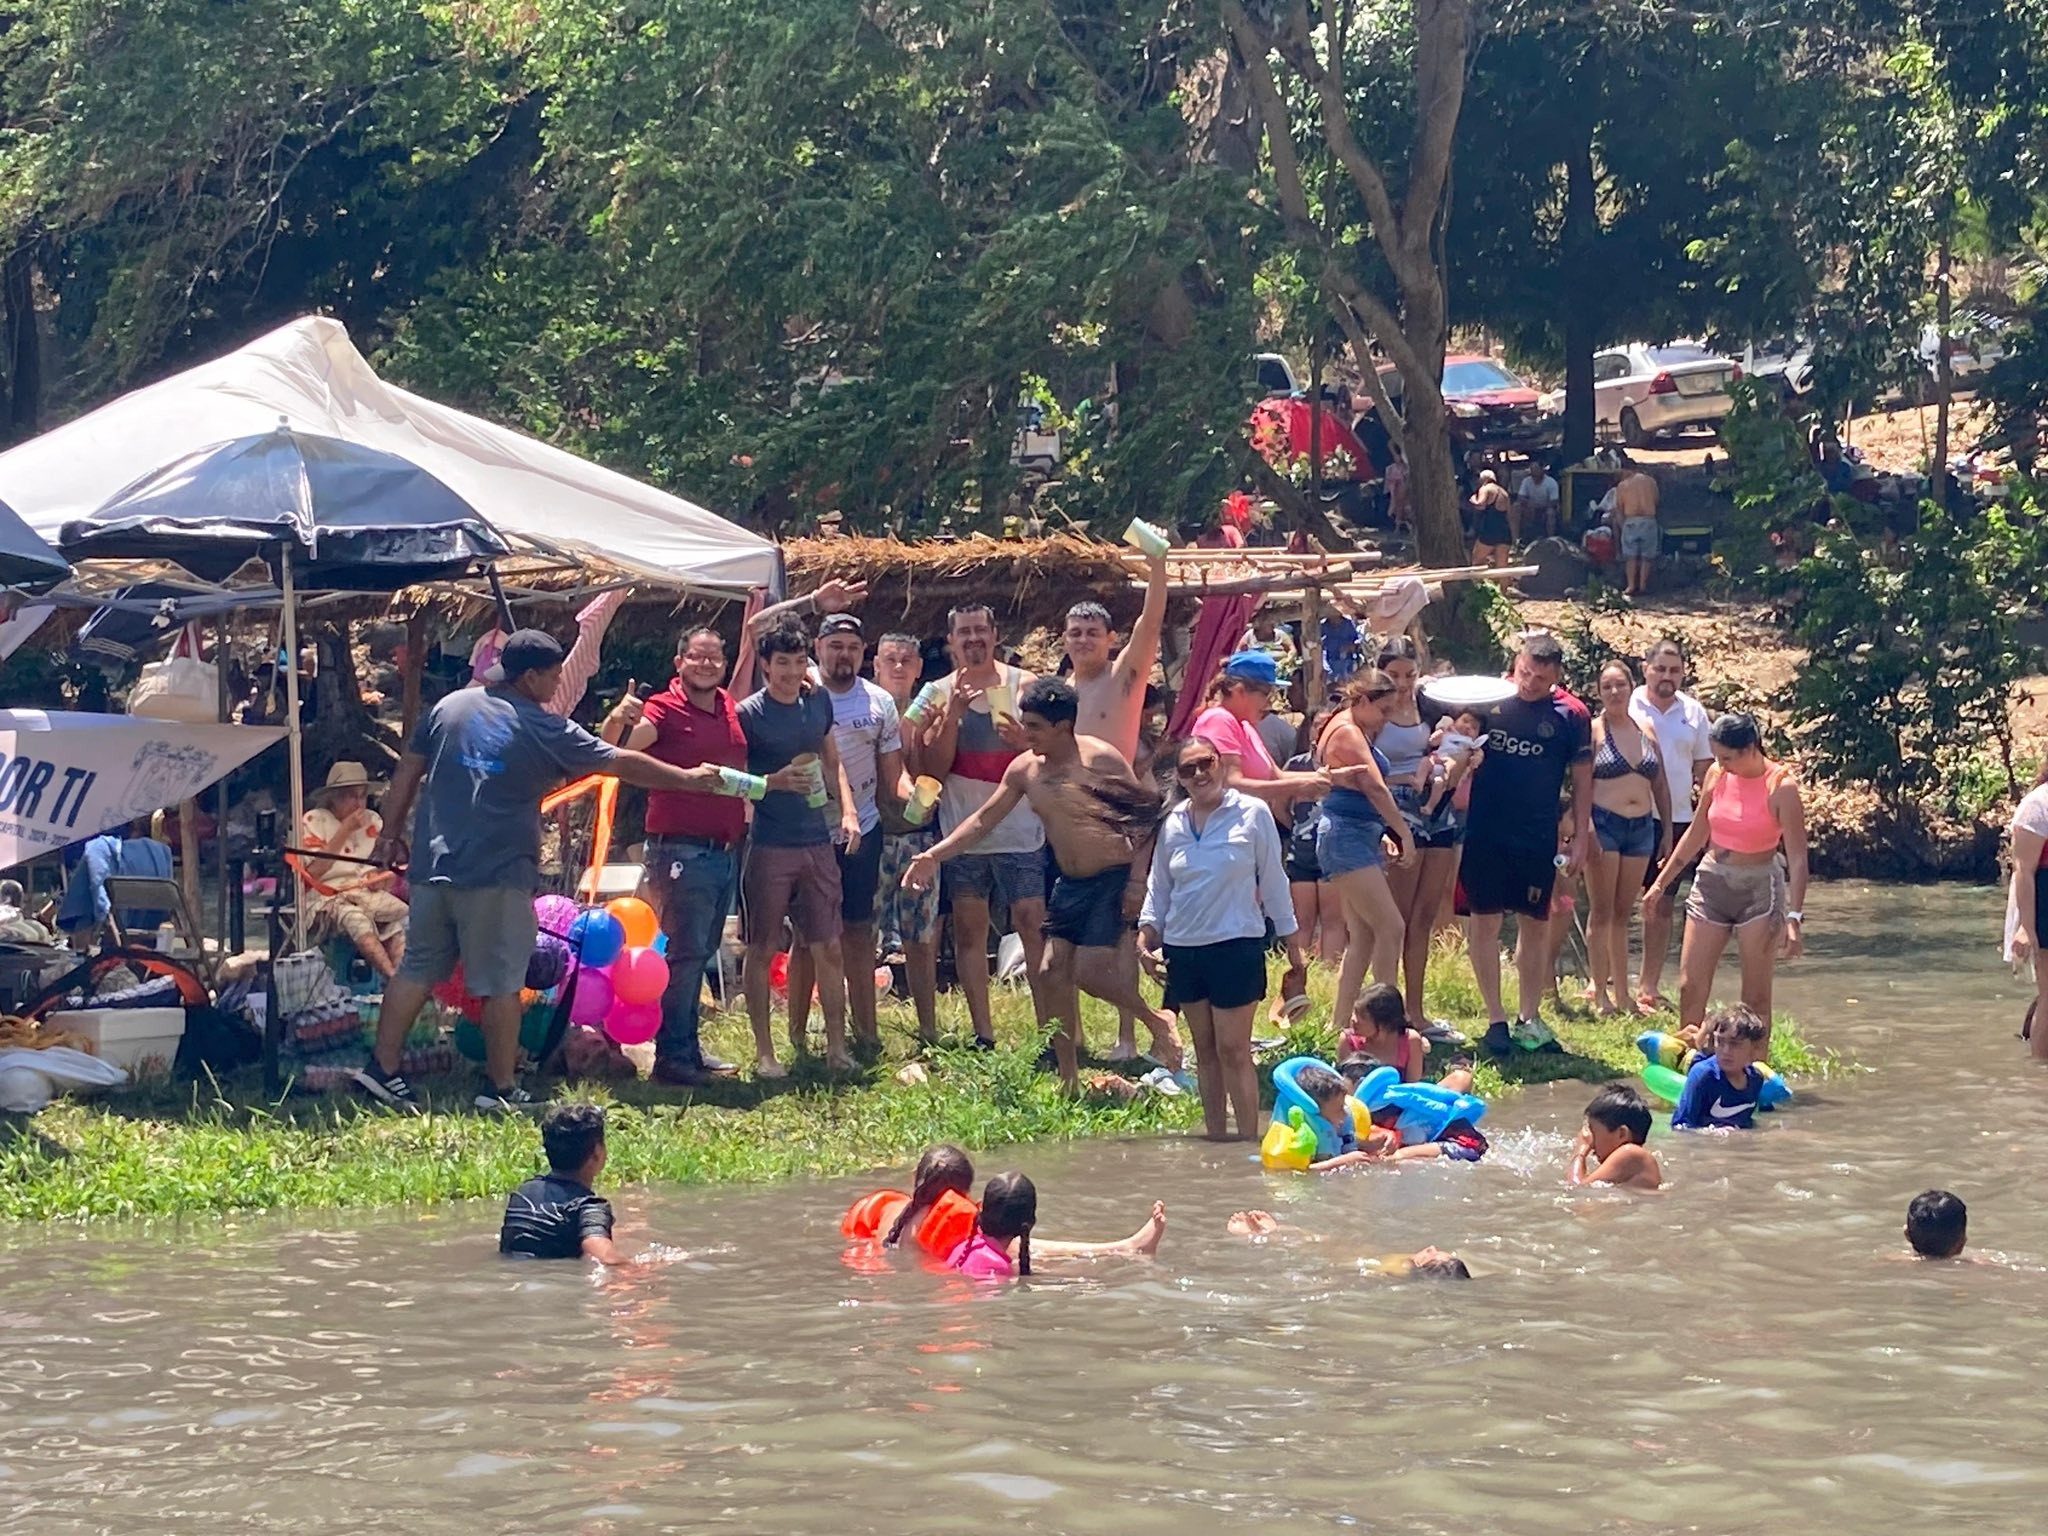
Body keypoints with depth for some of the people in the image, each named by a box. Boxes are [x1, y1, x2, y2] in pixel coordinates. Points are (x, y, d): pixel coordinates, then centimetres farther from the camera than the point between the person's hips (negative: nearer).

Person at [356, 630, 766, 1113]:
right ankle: (501, 1088, 7)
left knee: (417, 970, 11)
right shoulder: (544, 730, -4)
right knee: (501, 983, 3)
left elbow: (407, 773, 10)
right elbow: (622, 764, 1)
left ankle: (382, 1069, 9)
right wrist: (689, 779, 10)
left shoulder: (448, 707, 7)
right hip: (497, 875, -5)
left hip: (434, 865, 5)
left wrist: (391, 833, 17)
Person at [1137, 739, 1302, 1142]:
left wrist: (1292, 942, 5)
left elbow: (1273, 881, 3)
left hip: (1235, 944, -4)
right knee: (1205, 1052, 9)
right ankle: (1215, 1138, 14)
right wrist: (1145, 938, 9)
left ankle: (1249, 1140, -6)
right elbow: (1158, 888, 19)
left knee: (1233, 1049, -8)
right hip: (1184, 948, 4)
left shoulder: (1252, 814, -2)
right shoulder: (1173, 825, 9)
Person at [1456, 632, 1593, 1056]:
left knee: (1537, 925, 7)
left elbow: (1581, 781, 5)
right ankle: (1496, 1019, 9)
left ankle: (1529, 1018, 17)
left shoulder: (1570, 715, -1)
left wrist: (1581, 838, 2)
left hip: (1538, 838, 1)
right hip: (1484, 833, 0)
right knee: (1485, 922, 1)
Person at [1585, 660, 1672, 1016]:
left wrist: (1667, 831, 13)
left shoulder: (1647, 731, 12)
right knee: (1603, 913, -2)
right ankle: (1601, 994, 1)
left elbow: (1660, 785, 16)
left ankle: (1623, 993, 14)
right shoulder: (1593, 731, -4)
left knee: (1623, 914, 10)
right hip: (1604, 824, -5)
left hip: (1642, 827, 5)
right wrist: (1586, 832, -17)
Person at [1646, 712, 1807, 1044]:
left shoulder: (1781, 787, -13)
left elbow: (1797, 857, -14)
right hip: (1711, 880, 5)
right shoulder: (1717, 775, 1)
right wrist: (1662, 882, 18)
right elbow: (1697, 834, 15)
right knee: (1690, 986, 2)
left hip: (1758, 888, -5)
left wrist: (1794, 917, -22)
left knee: (1756, 996, 0)